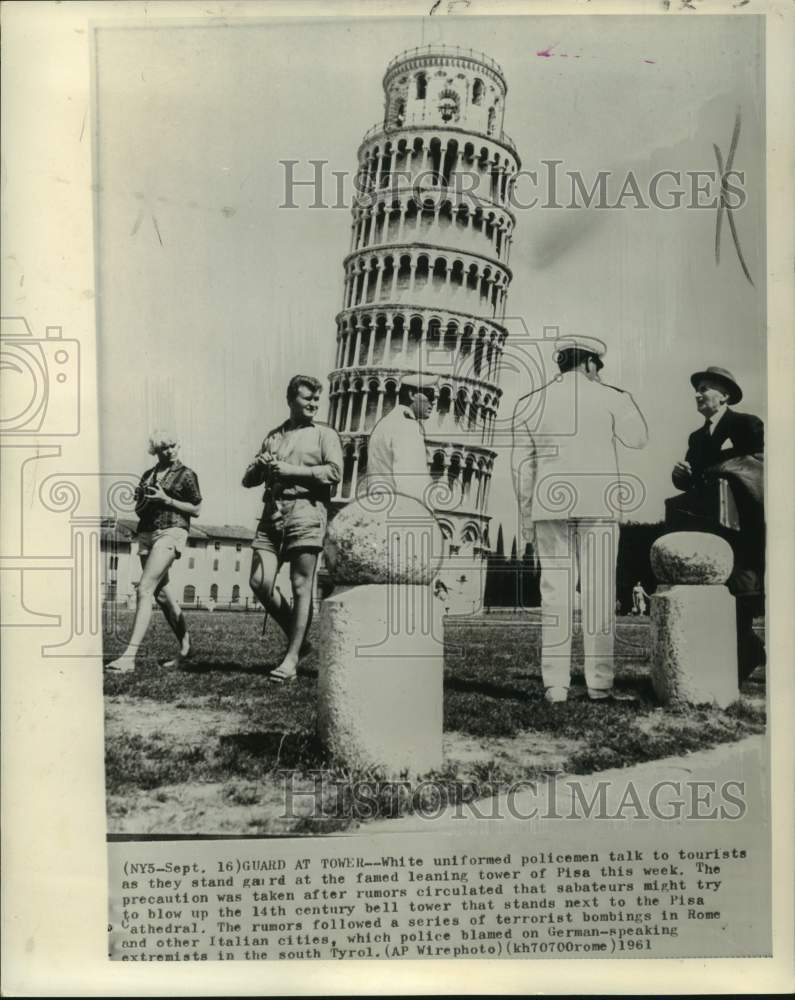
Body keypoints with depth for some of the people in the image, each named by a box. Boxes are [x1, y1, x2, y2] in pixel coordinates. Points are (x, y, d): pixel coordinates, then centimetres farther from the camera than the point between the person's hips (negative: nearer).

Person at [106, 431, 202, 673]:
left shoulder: (185, 474, 1)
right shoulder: (148, 475, 17)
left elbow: (196, 509, -1)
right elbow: (138, 510, 21)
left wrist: (166, 500, -11)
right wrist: (145, 500, -1)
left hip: (171, 531, -7)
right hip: (146, 533, 7)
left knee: (144, 589, -18)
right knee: (162, 594, 9)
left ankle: (130, 655, -22)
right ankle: (185, 647, 22)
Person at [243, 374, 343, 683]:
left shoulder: (325, 434, 11)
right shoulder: (273, 436, 24)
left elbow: (334, 471, -7)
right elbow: (248, 479, 23)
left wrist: (290, 470, -9)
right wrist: (260, 465, 1)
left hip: (306, 510, -4)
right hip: (272, 513, 5)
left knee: (301, 587, -7)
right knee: (259, 582, -5)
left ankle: (291, 659, -3)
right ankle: (295, 636, 16)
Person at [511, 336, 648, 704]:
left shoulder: (530, 404, 7)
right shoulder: (609, 398, 1)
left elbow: (521, 465, 8)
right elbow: (638, 439, 14)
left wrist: (525, 515, 14)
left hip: (550, 507, 2)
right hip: (598, 506, -1)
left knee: (555, 592, 4)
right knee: (598, 592, 4)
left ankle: (555, 684, 4)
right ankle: (599, 682, 7)